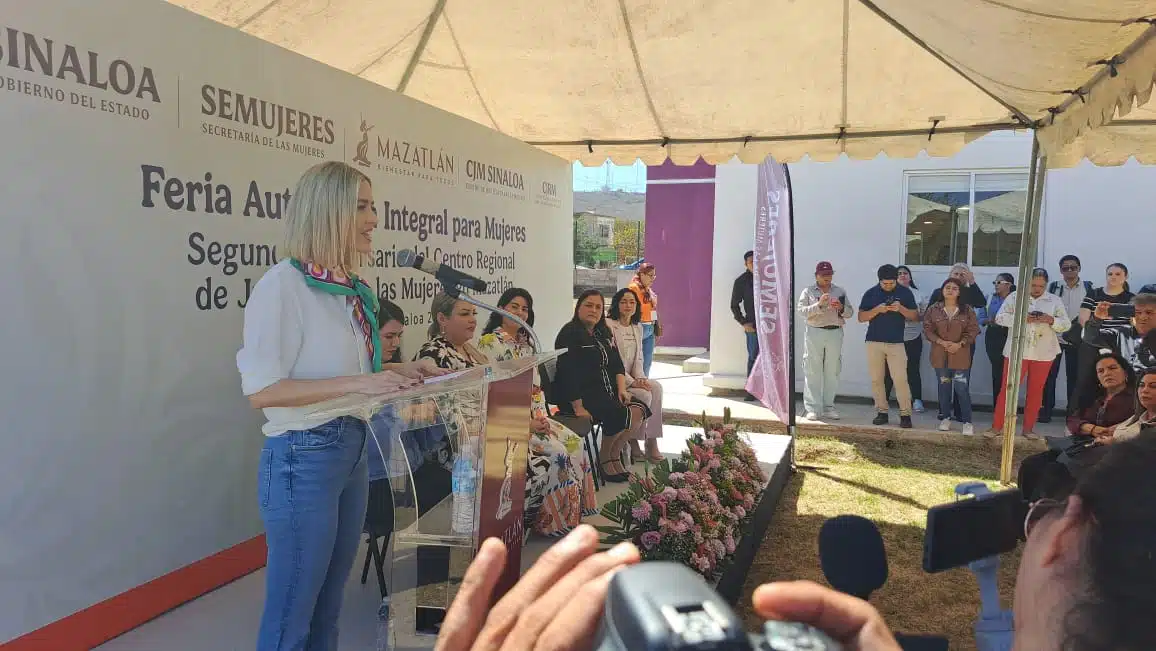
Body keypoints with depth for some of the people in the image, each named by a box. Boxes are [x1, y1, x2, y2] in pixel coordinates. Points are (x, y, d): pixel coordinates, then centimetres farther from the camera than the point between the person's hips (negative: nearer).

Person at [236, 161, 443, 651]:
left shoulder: (355, 291, 6)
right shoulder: (283, 283, -16)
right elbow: (261, 390, -21)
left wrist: (394, 377, 5)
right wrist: (358, 384, -25)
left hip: (354, 453, 8)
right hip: (304, 458, -8)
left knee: (327, 608, 20)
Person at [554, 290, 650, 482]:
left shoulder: (604, 333, 16)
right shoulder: (570, 333, -11)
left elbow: (617, 363, 16)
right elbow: (568, 372, -19)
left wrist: (622, 389, -3)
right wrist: (578, 407, -24)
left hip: (605, 391, 9)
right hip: (579, 395, -9)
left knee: (639, 410, -11)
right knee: (621, 415, -25)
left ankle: (614, 455, 4)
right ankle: (604, 459, -2)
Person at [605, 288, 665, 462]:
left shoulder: (637, 328, 13)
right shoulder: (608, 325, -11)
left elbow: (638, 359, 13)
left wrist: (640, 378, -8)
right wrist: (631, 382, -21)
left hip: (632, 377, 7)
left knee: (656, 388, -21)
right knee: (645, 395, -26)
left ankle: (651, 441, -20)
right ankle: (633, 441, -6)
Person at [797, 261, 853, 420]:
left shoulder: (840, 291, 14)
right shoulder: (808, 291, 6)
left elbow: (850, 312, 12)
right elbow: (802, 311, -6)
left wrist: (841, 308, -9)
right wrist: (819, 305, -18)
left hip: (835, 333, 3)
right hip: (814, 333, -3)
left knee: (832, 371, 5)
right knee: (812, 372, -4)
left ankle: (828, 407, 13)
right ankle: (811, 408, -1)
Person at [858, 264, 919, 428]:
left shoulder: (905, 293, 3)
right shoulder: (871, 293, 4)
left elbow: (915, 316, 4)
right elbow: (861, 317, 2)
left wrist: (900, 308, -15)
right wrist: (877, 310, -14)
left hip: (896, 343, -2)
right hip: (874, 342, 2)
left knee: (900, 379, -8)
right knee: (876, 379, 5)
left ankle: (905, 414, -1)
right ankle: (881, 412, 14)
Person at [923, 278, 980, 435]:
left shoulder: (967, 310, -1)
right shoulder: (933, 310, 1)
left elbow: (973, 330, -1)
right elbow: (927, 329, 0)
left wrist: (959, 344, -14)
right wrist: (941, 342, -14)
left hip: (960, 356, -2)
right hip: (940, 355, 2)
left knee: (962, 389, -4)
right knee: (944, 387, 10)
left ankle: (967, 422, 4)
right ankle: (945, 418, 22)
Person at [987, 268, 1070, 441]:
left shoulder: (1055, 300, 7)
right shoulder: (1015, 296, 3)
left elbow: (1066, 324, 4)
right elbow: (1000, 317, -4)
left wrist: (1051, 320, -17)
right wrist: (1020, 318, -19)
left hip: (1043, 354, 2)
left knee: (1036, 390, 8)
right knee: (1007, 388, -2)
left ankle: (1028, 428, 18)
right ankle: (997, 426, 3)